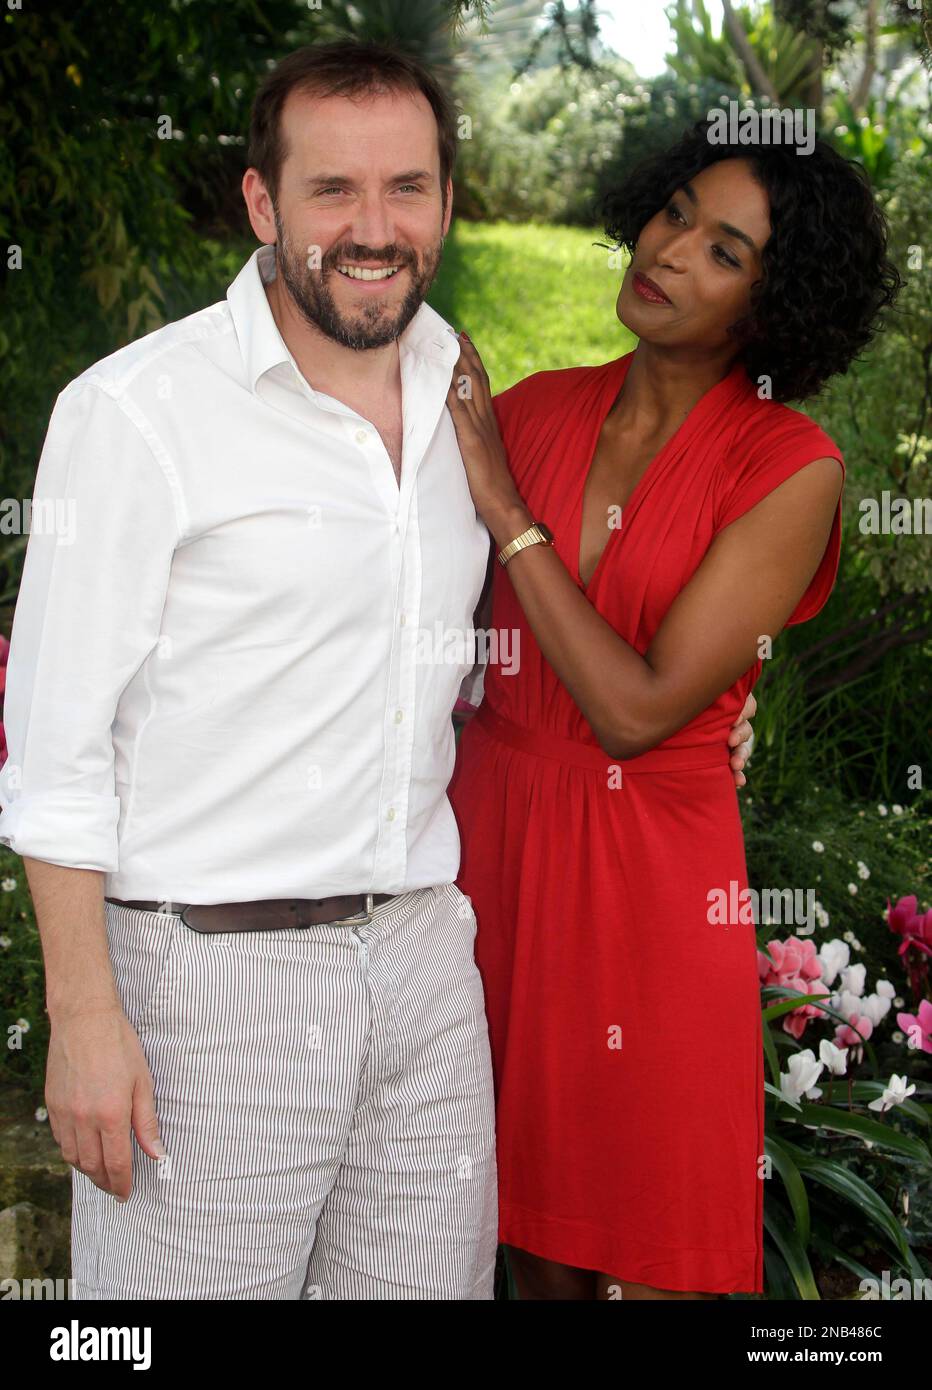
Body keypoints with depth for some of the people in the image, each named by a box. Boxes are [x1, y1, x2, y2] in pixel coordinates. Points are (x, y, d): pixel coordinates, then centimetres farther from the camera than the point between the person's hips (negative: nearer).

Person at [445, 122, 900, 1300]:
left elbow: (639, 708, -18)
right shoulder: (536, 408, 2)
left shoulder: (792, 469, -11)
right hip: (493, 828, 4)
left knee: (641, 1259, 9)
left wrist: (505, 507, -16)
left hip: (649, 866, -4)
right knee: (533, 1238, 17)